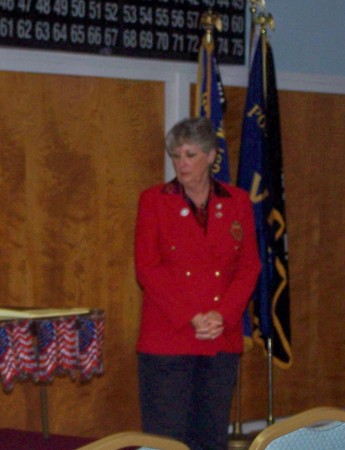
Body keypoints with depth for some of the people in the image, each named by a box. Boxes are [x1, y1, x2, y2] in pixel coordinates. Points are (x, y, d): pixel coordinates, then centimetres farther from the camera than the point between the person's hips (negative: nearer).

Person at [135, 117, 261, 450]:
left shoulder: (237, 202, 9)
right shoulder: (153, 201, 2)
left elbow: (249, 266, 5)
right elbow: (147, 268, -5)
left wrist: (223, 316, -11)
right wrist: (190, 319, -14)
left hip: (223, 341, 3)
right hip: (167, 341, -2)